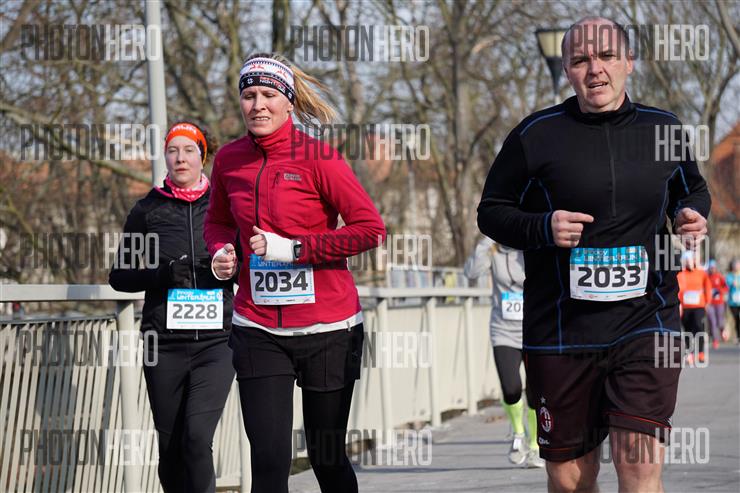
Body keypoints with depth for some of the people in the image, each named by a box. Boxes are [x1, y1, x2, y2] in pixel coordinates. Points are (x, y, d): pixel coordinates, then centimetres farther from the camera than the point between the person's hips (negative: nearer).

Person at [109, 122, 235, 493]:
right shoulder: (147, 209, 8)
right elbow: (120, 276, 10)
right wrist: (162, 274, -9)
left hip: (216, 340, -1)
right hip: (165, 344, 1)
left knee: (197, 436, -18)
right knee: (170, 448, 3)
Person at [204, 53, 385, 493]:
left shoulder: (317, 158, -9)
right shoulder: (229, 160, 4)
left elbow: (371, 229, -13)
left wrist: (292, 248, -16)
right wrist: (222, 252, 1)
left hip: (327, 329, -3)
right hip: (259, 329, 3)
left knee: (326, 458, 8)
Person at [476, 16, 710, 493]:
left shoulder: (663, 128, 6)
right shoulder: (536, 135, -1)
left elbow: (694, 188, 25)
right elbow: (491, 212, 6)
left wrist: (691, 214, 1)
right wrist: (543, 228, -13)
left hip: (646, 323, 0)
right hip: (561, 328, 0)